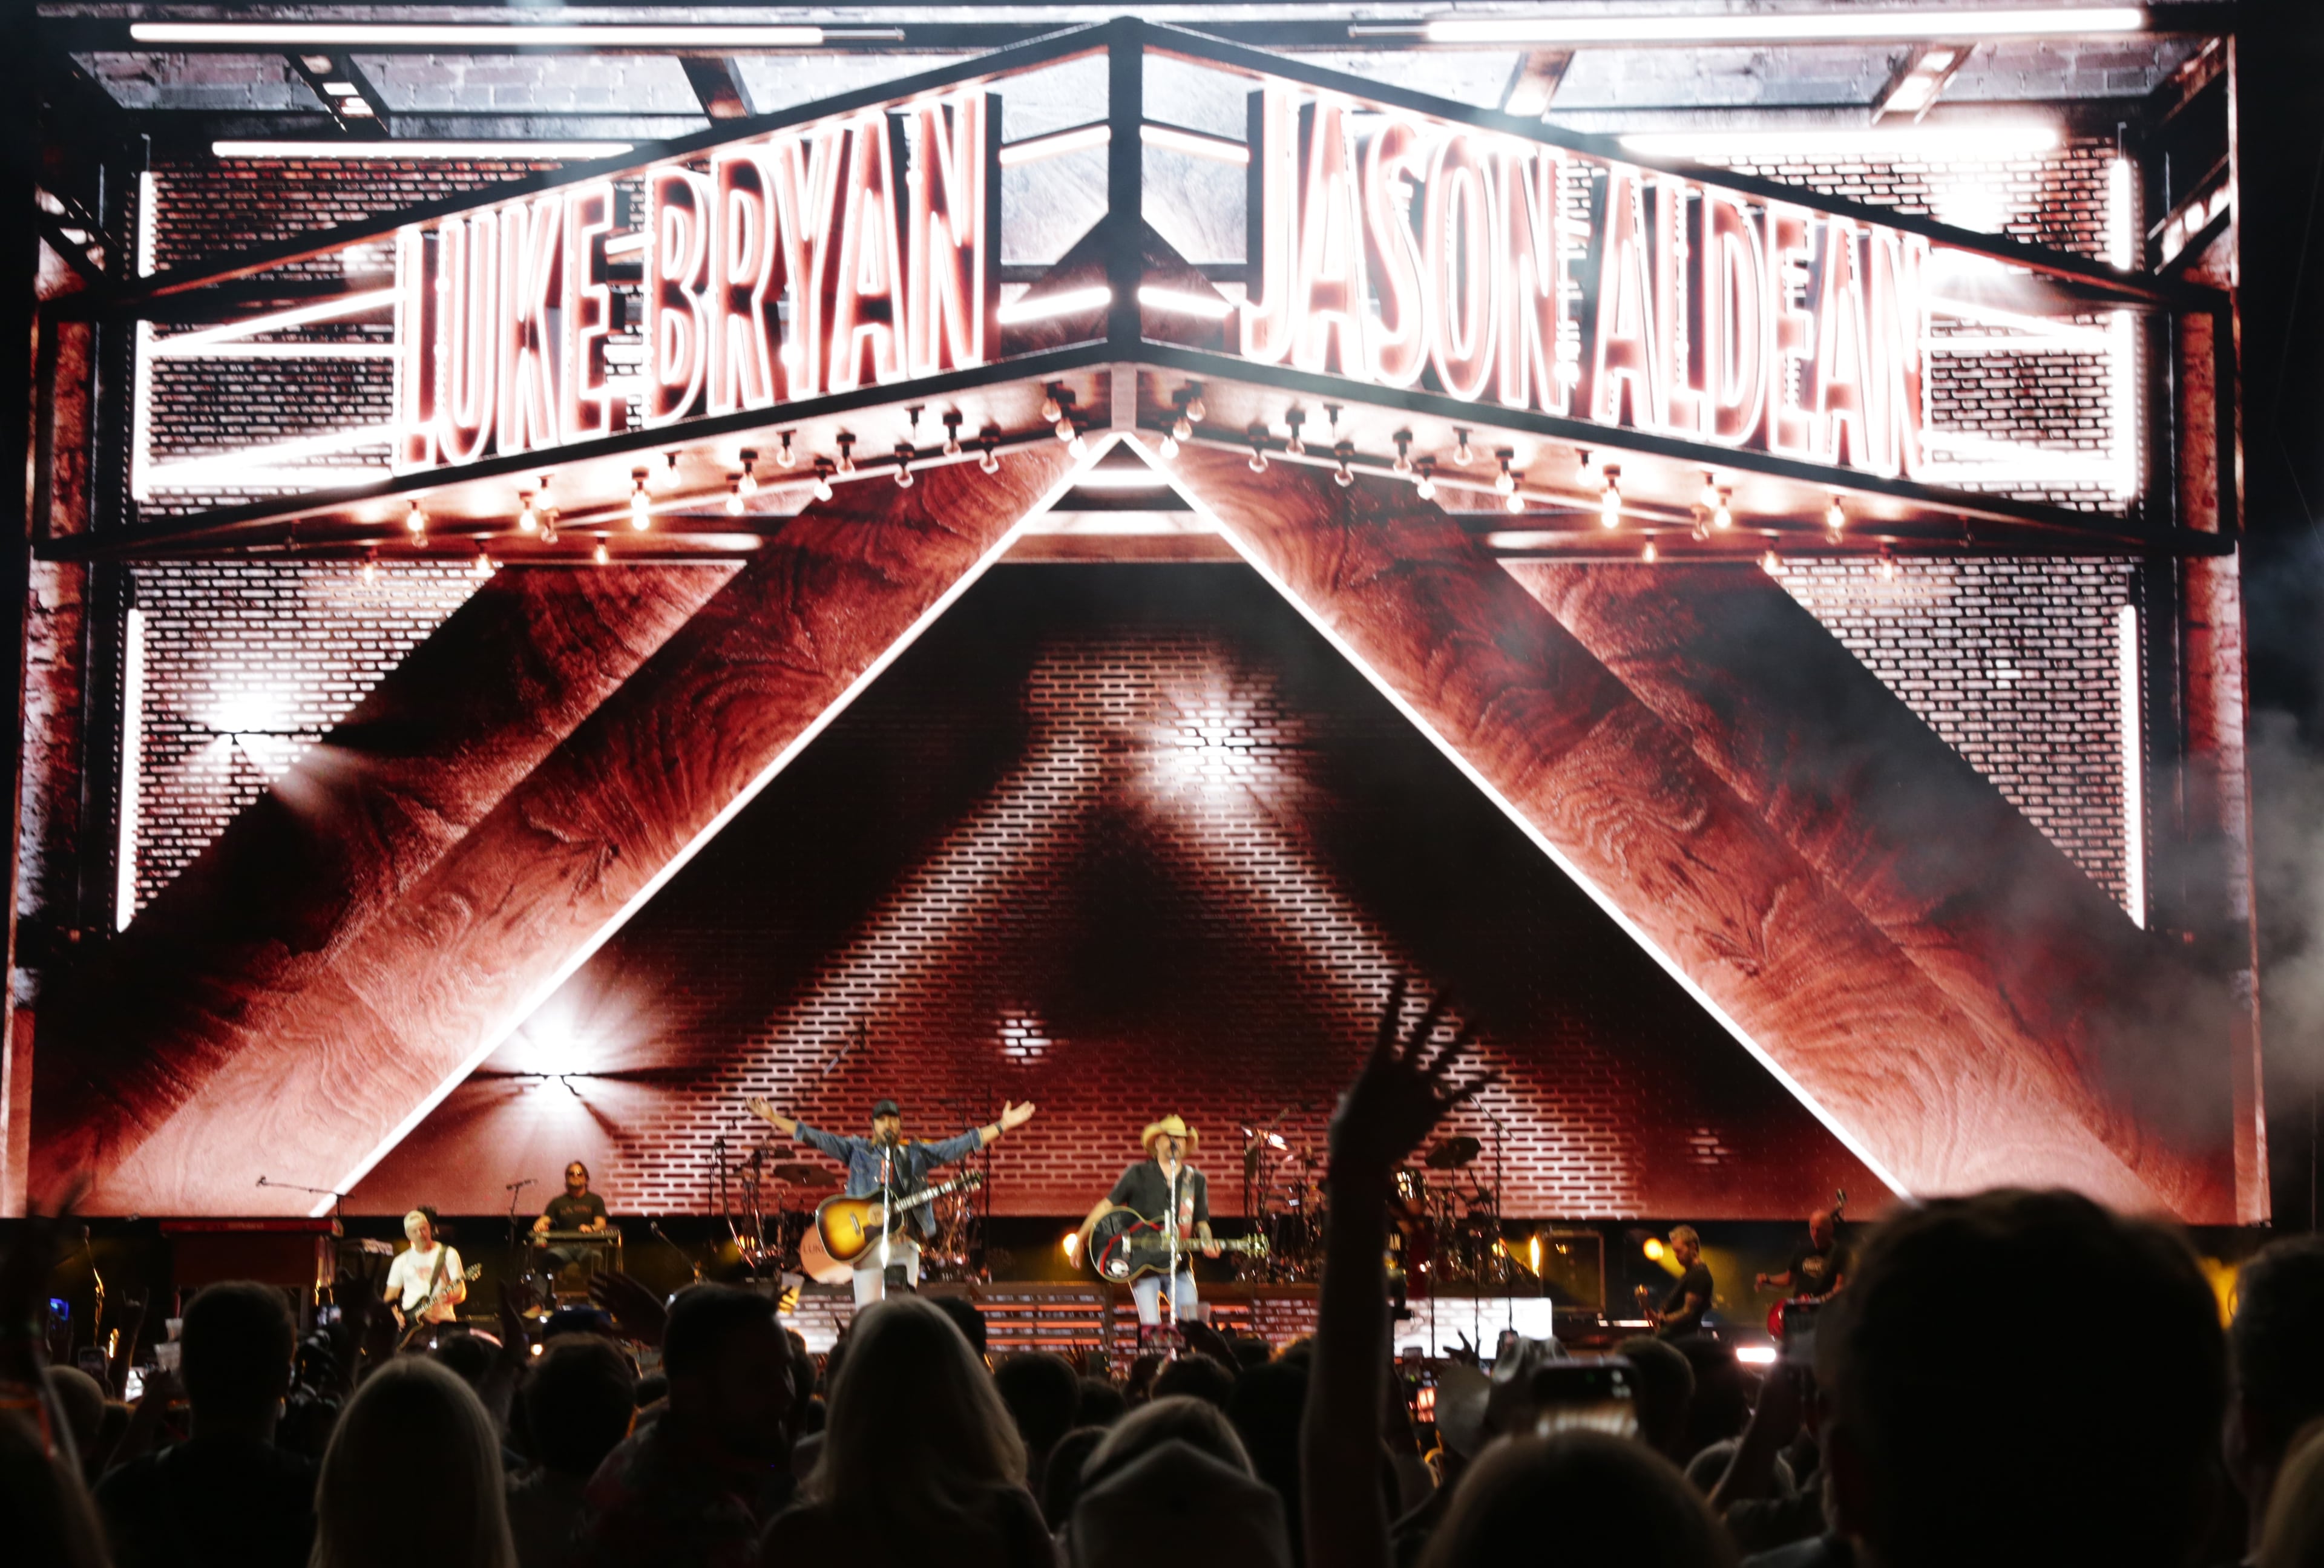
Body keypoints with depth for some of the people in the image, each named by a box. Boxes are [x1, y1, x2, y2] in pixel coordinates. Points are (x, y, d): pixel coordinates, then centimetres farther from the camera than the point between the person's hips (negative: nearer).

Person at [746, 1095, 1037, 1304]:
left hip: (905, 1243, 1)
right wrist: (774, 1119, 1)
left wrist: (1002, 1126, 6)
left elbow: (961, 1145, 12)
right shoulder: (857, 1150, 14)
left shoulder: (917, 1154, 17)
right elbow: (815, 1138, 9)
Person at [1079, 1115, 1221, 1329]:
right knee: (1151, 1327, -13)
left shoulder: (1196, 1180, 11)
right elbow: (1107, 1205, 2)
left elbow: (1201, 1222, 15)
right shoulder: (1139, 1174, 2)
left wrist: (1207, 1243, -6)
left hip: (1180, 1263, 3)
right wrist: (1081, 1239, -3)